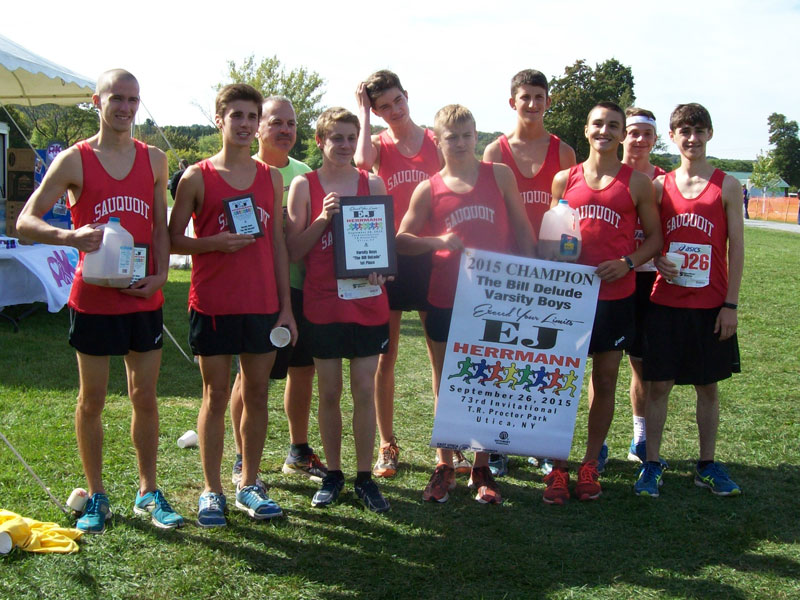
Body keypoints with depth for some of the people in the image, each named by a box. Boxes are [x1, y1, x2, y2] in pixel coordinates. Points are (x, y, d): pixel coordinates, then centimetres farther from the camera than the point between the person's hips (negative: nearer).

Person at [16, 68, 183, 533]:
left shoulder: (155, 160, 7)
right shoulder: (75, 160, -3)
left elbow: (161, 228, 11)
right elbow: (26, 221, -6)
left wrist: (160, 276, -6)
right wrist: (70, 237, -25)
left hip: (144, 298, 3)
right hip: (94, 298, -3)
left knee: (146, 397, 9)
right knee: (92, 400, 6)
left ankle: (149, 493, 21)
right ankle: (97, 497, 20)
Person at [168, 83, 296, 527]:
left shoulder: (271, 178, 10)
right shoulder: (197, 177, -1)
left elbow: (278, 243, 11)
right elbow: (173, 239, 0)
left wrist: (285, 306, 7)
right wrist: (216, 243, -19)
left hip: (263, 304, 3)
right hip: (213, 303, -3)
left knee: (257, 393, 8)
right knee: (216, 395, 3)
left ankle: (249, 485, 20)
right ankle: (212, 491, 13)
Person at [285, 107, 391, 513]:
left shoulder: (372, 184, 6)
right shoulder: (304, 185, 1)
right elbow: (293, 250, -2)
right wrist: (322, 219, -16)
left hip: (367, 300, 1)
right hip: (322, 302, -1)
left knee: (364, 391, 3)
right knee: (329, 392, 7)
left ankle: (364, 476, 13)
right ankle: (333, 474, 20)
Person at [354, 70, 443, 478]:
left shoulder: (435, 141, 8)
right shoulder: (378, 145, 4)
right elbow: (362, 160, -21)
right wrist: (362, 112, -8)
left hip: (430, 256, 1)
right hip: (387, 257, -1)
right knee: (385, 356, 5)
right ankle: (387, 445, 15)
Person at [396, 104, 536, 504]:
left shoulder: (499, 176, 3)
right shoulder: (429, 190, 2)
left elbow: (522, 231, 7)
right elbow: (401, 240, 3)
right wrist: (437, 241, -16)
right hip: (445, 301, 0)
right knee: (445, 384, 9)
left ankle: (482, 469, 19)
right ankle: (445, 467, 22)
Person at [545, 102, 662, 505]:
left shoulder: (636, 183, 3)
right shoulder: (565, 180, 8)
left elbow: (654, 237, 6)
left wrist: (628, 263, -11)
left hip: (616, 295, 0)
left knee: (605, 379, 7)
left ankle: (590, 464, 19)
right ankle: (557, 466, 9)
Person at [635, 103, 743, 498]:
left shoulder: (726, 186, 0)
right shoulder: (660, 186, 4)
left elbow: (736, 247, -1)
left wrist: (731, 304, -6)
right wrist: (657, 259, -11)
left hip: (710, 305, -1)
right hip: (666, 302, 1)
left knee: (708, 386, 9)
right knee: (658, 384, 3)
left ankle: (707, 465, 21)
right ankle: (651, 464, 13)